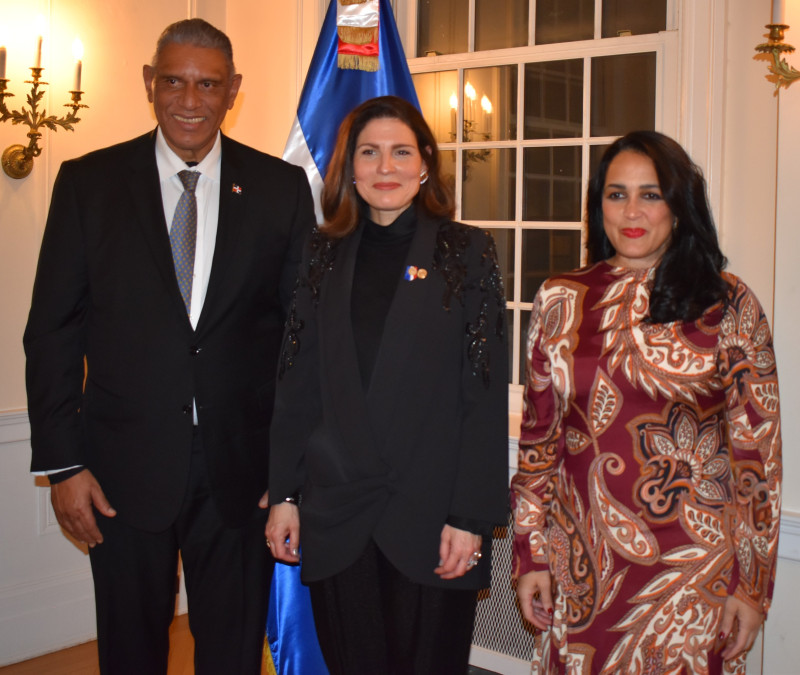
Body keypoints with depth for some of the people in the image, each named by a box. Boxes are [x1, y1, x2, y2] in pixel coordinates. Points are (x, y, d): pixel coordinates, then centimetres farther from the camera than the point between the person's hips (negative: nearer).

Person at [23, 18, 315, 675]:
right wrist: (63, 462, -4)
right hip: (124, 468, 0)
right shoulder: (89, 182, 0)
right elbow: (52, 330, 0)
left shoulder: (281, 187, 2)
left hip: (241, 470, 1)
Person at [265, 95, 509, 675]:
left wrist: (470, 517, -10)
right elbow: (297, 384, 8)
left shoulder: (466, 252, -2)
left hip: (430, 516, -2)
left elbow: (487, 396, -6)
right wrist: (283, 495, 4)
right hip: (335, 516, 3)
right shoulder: (325, 254, 7)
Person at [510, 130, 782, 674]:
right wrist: (531, 552, 4)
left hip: (693, 567, -2)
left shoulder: (730, 306, -4)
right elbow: (539, 436, 6)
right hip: (583, 566, 2)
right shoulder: (561, 302, 2)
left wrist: (751, 582, -5)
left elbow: (758, 450, -3)